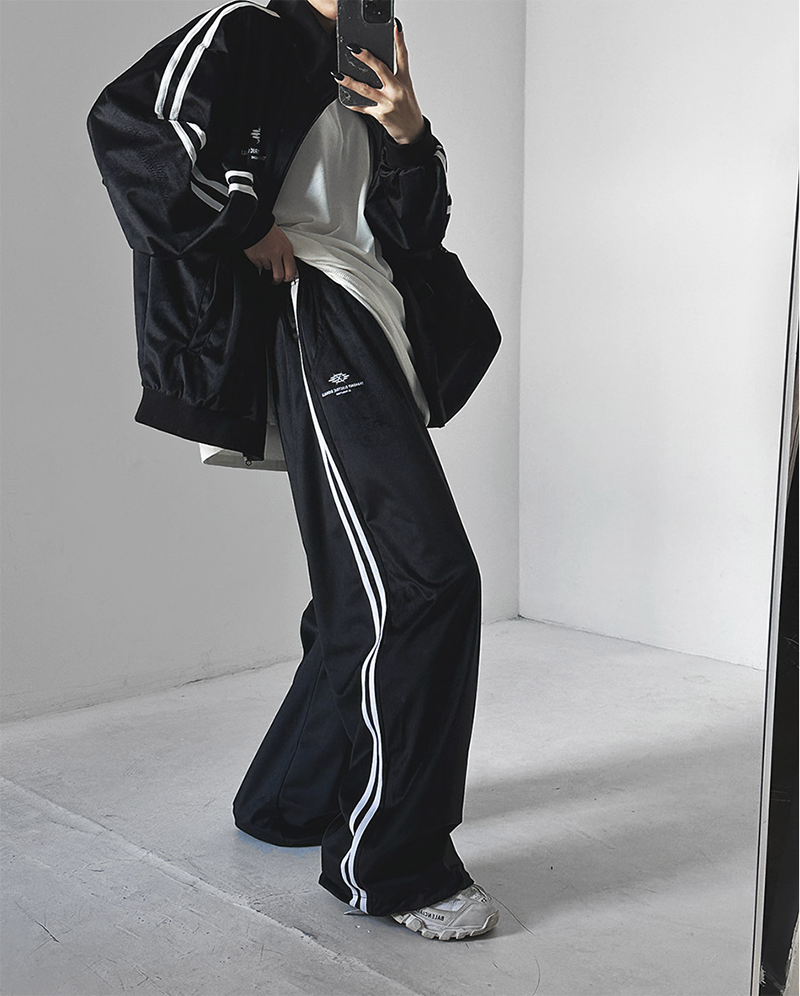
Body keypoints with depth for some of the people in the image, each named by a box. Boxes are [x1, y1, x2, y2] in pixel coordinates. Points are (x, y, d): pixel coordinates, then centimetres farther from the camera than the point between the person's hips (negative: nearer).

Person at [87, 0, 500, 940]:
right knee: (426, 580, -17)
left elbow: (415, 231, 17)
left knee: (367, 597, 11)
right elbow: (125, 123, -14)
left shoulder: (364, 82, 26)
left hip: (374, 335, 9)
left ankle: (286, 800, 27)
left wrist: (408, 134, 0)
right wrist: (243, 231, -12)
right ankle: (391, 863, -8)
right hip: (314, 326, -9)